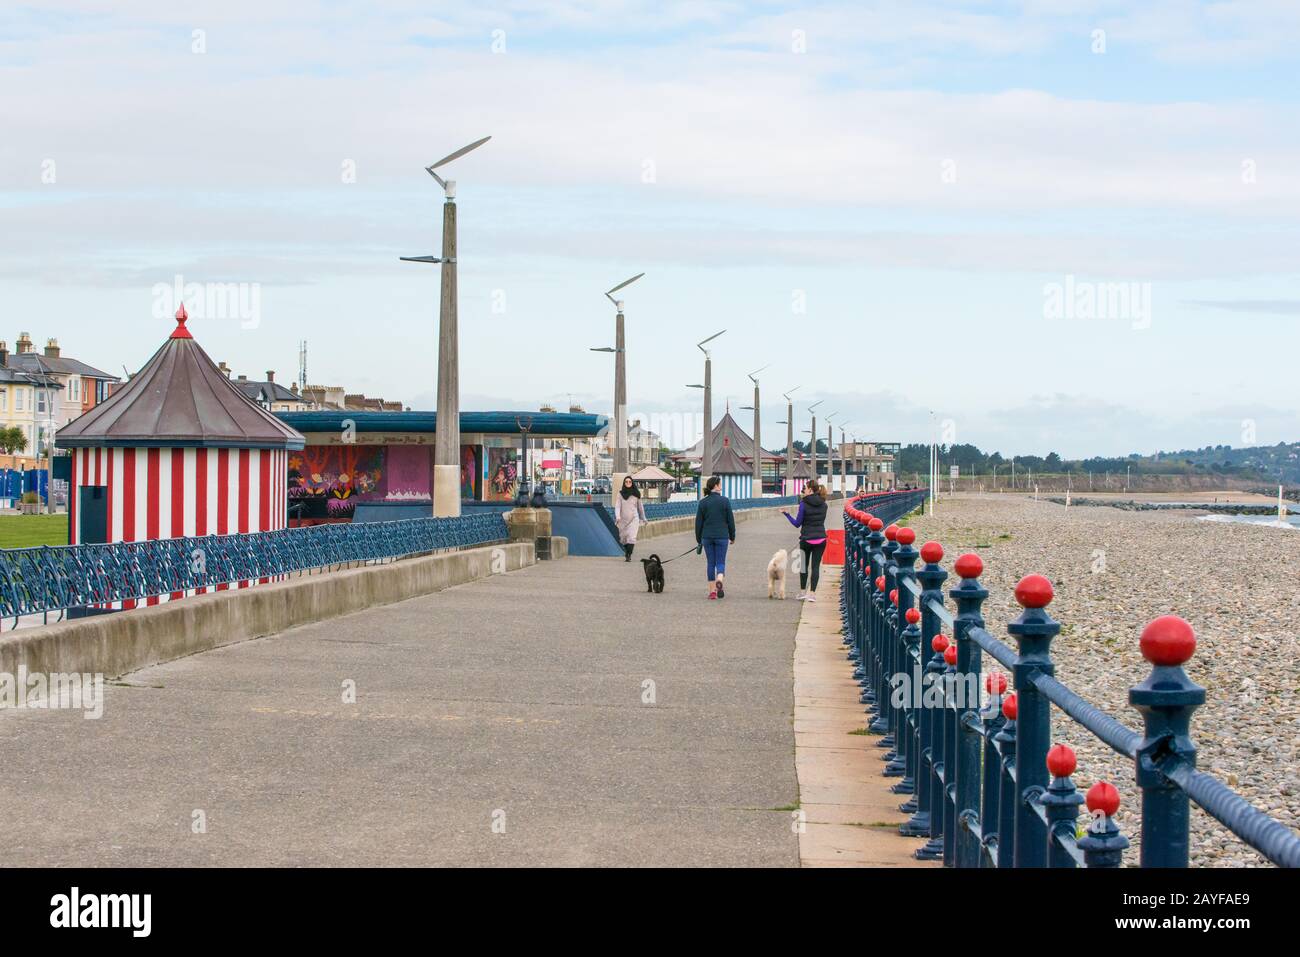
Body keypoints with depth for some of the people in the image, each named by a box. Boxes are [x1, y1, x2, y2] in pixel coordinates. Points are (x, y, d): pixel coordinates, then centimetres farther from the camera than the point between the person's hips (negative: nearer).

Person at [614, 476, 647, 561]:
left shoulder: (636, 493, 5)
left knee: (632, 537, -16)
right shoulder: (621, 493, 1)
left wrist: (643, 518, 23)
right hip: (623, 518, 1)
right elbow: (617, 505, -5)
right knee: (623, 538, 9)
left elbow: (640, 506, 15)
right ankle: (626, 552, 36)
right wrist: (617, 516, -21)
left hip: (633, 518, -1)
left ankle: (629, 555, -17)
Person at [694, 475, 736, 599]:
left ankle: (712, 591, 7)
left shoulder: (703, 502, -1)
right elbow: (730, 520, -2)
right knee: (720, 562, 4)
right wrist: (732, 537, 10)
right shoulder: (725, 501, -5)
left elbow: (698, 522, 2)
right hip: (722, 536, -2)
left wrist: (698, 540, 11)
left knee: (710, 563, 10)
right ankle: (719, 580, -26)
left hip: (707, 536, 2)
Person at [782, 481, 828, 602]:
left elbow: (797, 524, -7)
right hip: (820, 539, 3)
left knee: (804, 565, 13)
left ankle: (802, 592, 17)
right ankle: (812, 593, -3)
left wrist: (786, 514, 6)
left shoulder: (804, 504, -10)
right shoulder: (823, 504, 2)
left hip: (806, 539, -3)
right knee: (815, 566, 3)